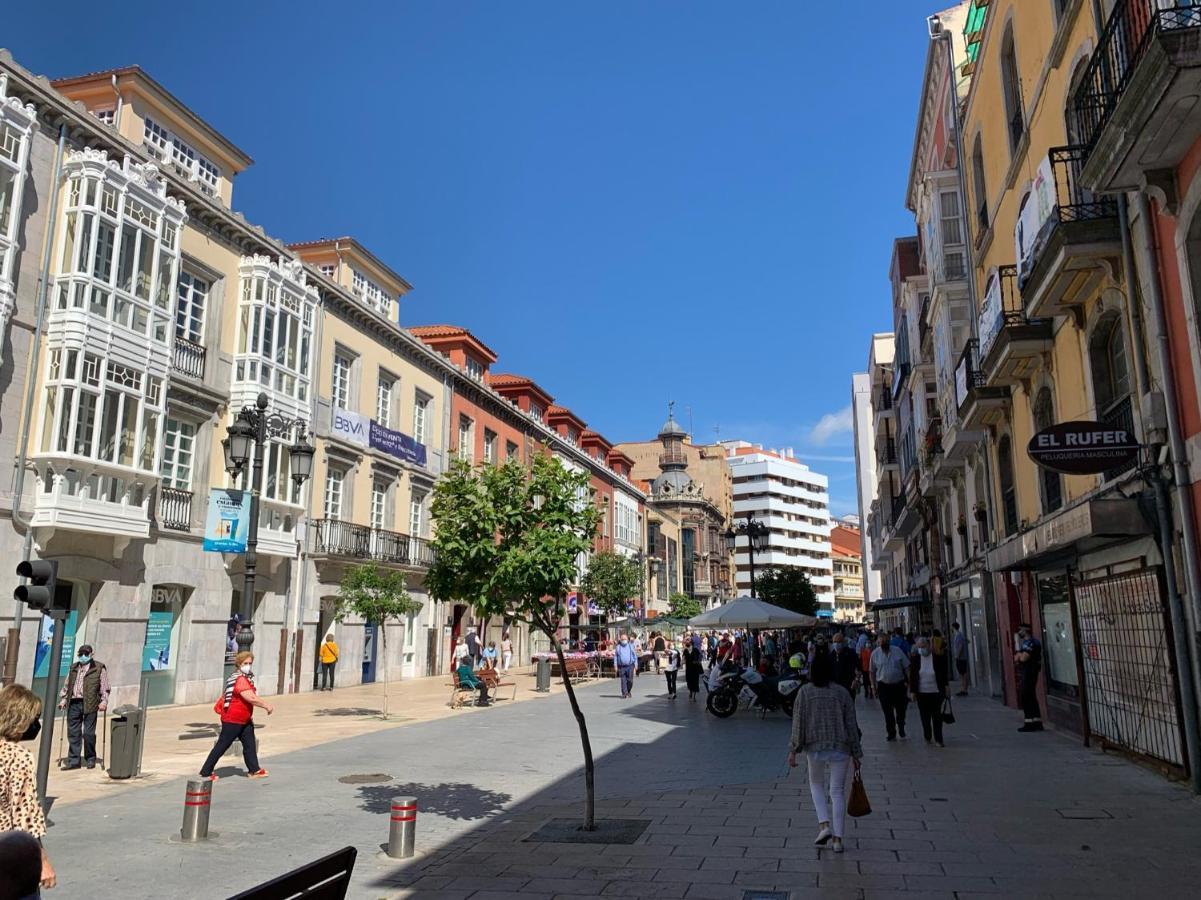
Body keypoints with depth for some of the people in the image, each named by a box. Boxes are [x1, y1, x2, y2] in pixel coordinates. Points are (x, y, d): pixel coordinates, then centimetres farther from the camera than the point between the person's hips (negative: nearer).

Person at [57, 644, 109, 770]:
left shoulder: (99, 668, 2)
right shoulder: (73, 667, 17)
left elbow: (104, 687, -1)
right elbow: (66, 685, 22)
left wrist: (104, 701, -9)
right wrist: (63, 698, 12)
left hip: (89, 704, -4)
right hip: (74, 703, 5)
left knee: (89, 733, 0)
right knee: (73, 732, 5)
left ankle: (90, 759, 14)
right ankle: (74, 761, 13)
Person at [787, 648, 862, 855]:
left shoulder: (804, 692, -5)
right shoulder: (842, 692, -2)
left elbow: (798, 723, -5)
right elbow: (851, 724, 1)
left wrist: (793, 750, 2)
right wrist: (856, 753, 9)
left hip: (814, 748, -1)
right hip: (840, 749, 1)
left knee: (816, 784, 21)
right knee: (837, 791, 10)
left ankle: (824, 824, 4)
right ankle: (837, 838, 10)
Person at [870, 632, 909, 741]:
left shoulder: (897, 651, -1)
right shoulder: (875, 653, -1)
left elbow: (906, 667, 3)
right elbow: (872, 672, 5)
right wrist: (874, 687, 3)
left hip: (899, 685, 0)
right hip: (884, 686, 0)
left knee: (901, 709, 5)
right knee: (888, 712, 3)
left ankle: (901, 727, 31)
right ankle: (891, 733, 15)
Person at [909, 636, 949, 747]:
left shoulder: (938, 658, -4)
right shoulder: (915, 659, -2)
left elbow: (943, 674, 4)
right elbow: (912, 676, 1)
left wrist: (945, 688, 1)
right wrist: (912, 691, -3)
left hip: (936, 692, -1)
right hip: (921, 693, 1)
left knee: (937, 716, 0)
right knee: (925, 717, 8)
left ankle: (938, 739, 5)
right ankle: (927, 737, 21)